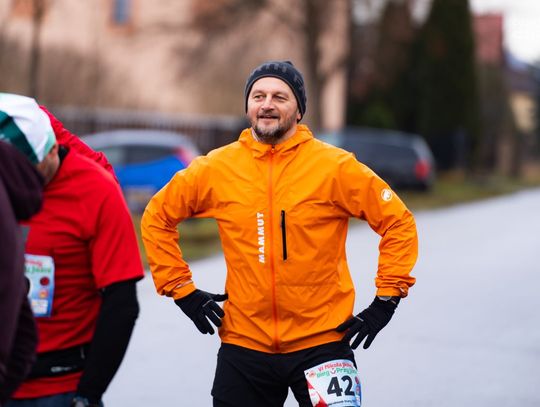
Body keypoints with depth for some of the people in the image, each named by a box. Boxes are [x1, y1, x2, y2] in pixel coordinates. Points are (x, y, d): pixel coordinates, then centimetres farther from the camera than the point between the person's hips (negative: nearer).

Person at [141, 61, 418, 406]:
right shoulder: (216, 169, 1)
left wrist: (386, 299, -3)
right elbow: (157, 218, 12)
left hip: (322, 342, -2)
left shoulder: (335, 167, -5)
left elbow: (399, 222, 1)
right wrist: (183, 291, 7)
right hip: (243, 345, 2)